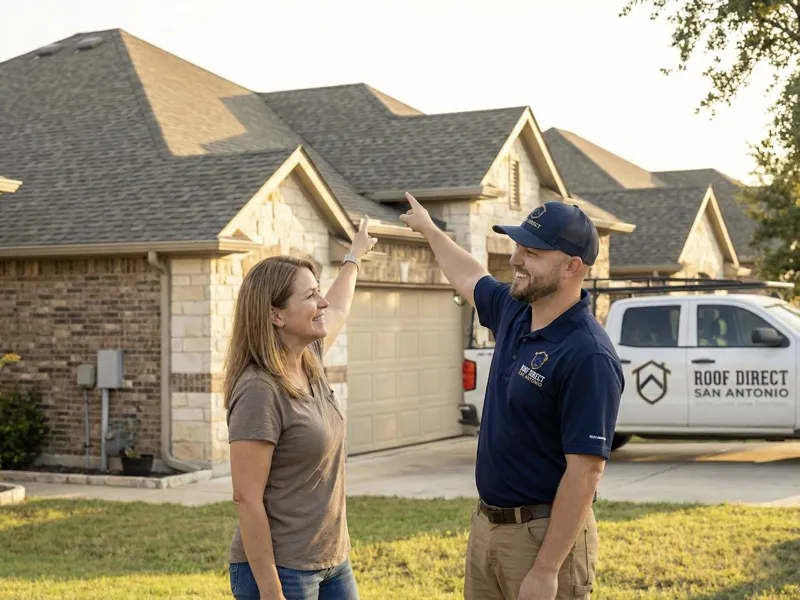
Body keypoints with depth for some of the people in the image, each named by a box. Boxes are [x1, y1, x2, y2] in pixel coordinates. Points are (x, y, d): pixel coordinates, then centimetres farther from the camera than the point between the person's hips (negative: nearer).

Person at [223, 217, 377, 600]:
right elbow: (247, 499, -20)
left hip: (333, 563, 8)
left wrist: (355, 256, 42)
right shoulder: (259, 391, -20)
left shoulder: (310, 363, 4)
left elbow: (338, 310, 28)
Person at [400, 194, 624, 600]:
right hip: (485, 524, 8)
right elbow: (470, 279, 26)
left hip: (544, 534, -8)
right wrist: (429, 229, 40)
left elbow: (585, 471, -24)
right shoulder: (514, 311, 2)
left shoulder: (588, 357, -22)